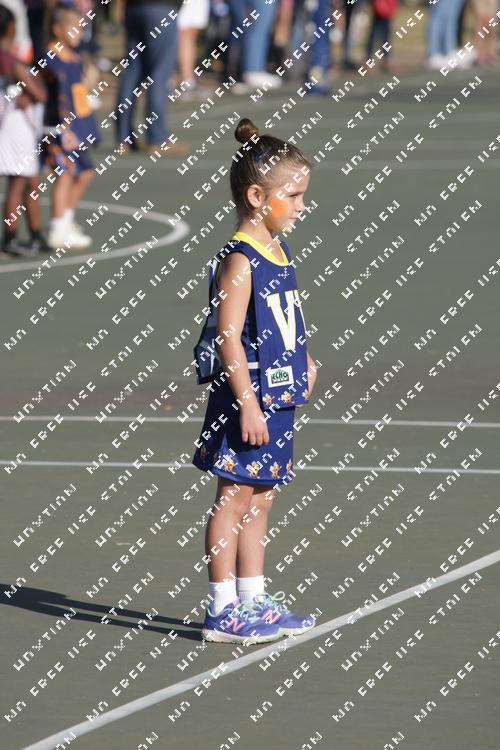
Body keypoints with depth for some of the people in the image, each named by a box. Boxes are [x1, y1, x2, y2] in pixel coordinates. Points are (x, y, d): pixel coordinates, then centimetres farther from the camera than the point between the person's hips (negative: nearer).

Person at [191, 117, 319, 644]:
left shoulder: (278, 254, 12)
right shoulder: (239, 261, -17)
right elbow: (229, 337, -20)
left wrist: (302, 361, 12)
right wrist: (247, 404, -22)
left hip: (277, 398, 9)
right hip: (247, 401, -9)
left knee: (258, 501, 15)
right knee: (233, 499, -3)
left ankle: (254, 602, 23)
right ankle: (223, 611, 2)